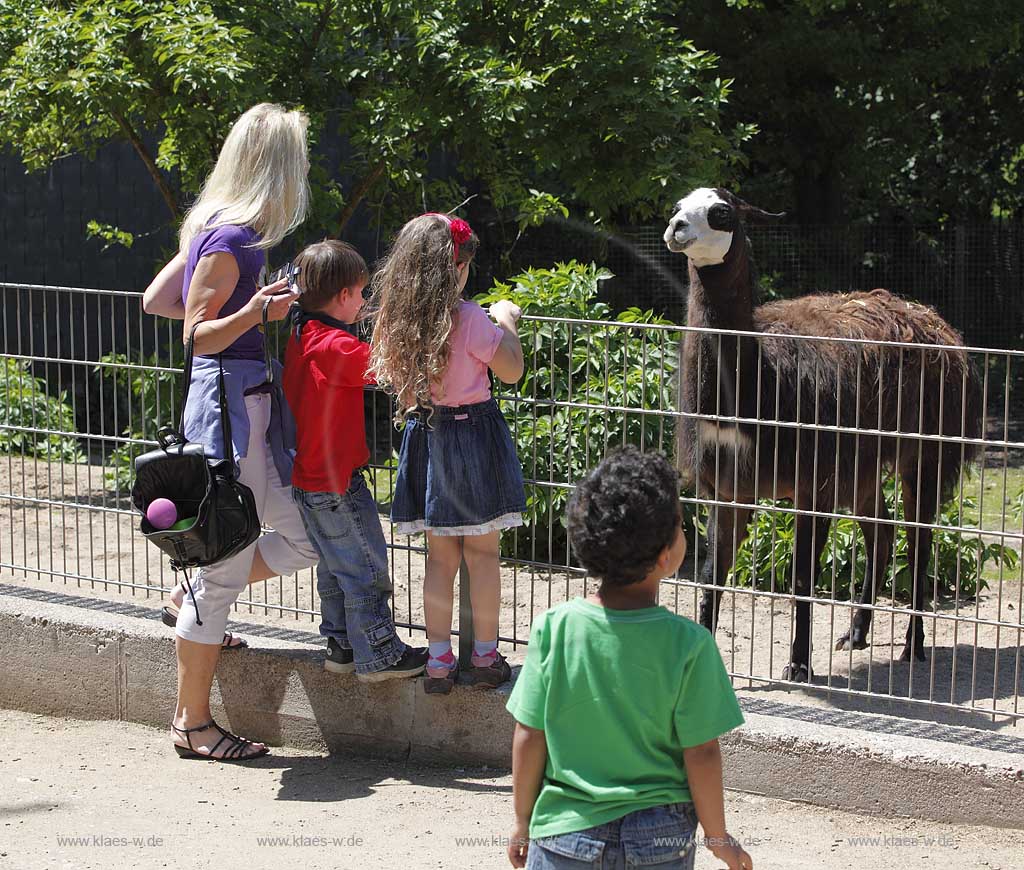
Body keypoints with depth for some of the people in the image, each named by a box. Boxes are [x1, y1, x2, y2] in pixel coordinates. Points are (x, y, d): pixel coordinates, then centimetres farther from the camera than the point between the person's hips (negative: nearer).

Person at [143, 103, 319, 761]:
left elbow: (155, 300, 16)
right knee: (227, 564, -3)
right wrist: (253, 312, -30)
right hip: (229, 402, -9)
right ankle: (193, 724, 7)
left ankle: (198, 607, 27)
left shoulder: (223, 229, 10)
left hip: (256, 403, 9)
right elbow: (198, 334, -15)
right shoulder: (229, 238, -16)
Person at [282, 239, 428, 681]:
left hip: (308, 476, 10)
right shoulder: (336, 346, -22)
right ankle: (378, 656, 6)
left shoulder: (300, 338, 7)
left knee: (335, 565, 19)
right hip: (336, 482, -10)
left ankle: (341, 645, 27)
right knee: (366, 566, 0)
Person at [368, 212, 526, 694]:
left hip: (424, 434, 5)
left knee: (440, 555, 12)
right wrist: (506, 321, 7)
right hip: (472, 433, -5)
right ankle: (485, 657, 13)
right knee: (482, 553, 6)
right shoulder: (468, 318, -16)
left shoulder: (394, 318, 0)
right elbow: (511, 370, -7)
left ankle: (439, 660, 13)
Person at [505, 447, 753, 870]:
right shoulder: (688, 644, -15)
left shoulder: (553, 628, -11)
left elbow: (529, 739, -4)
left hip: (566, 835, 1)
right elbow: (701, 754, -9)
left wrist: (523, 821, 10)